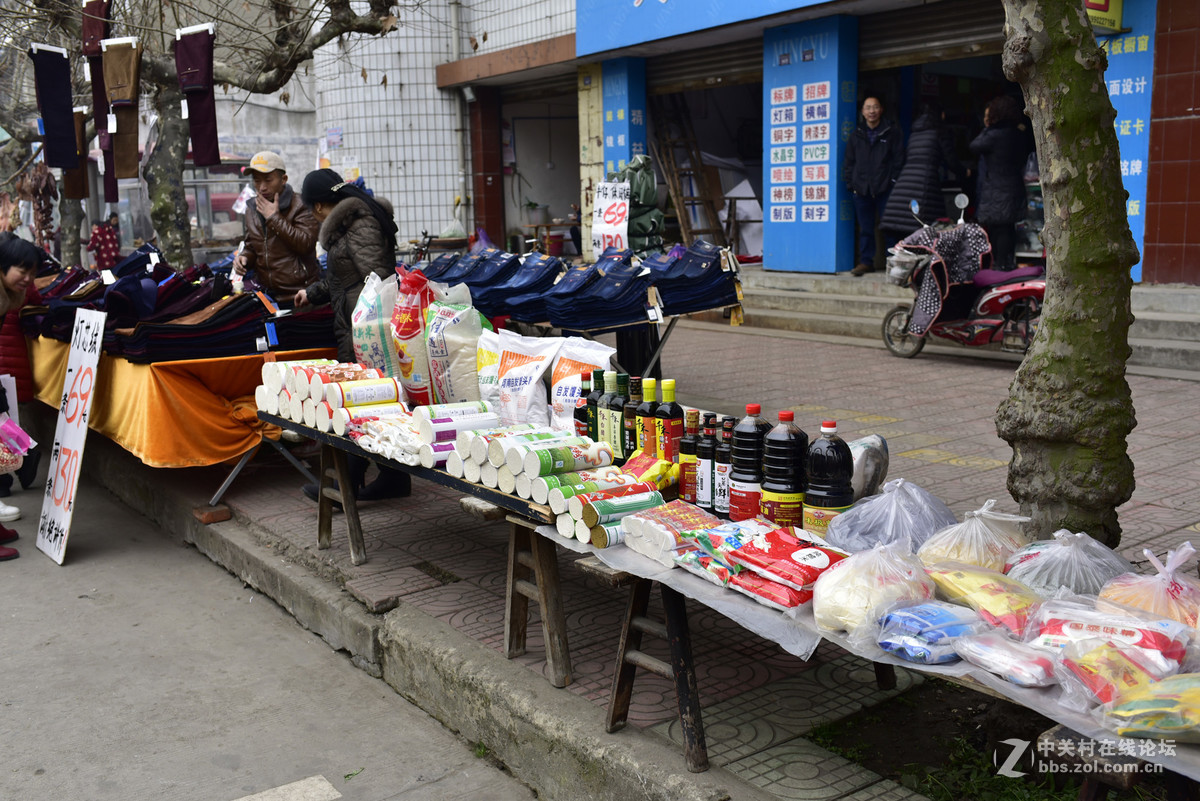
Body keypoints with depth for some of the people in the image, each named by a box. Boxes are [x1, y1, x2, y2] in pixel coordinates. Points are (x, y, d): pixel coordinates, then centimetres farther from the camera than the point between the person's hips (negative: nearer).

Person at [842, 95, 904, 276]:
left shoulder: (892, 133, 4)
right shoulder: (857, 135, 13)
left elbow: (898, 160, 1)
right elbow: (849, 161, 16)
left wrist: (893, 182, -6)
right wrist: (850, 182, 5)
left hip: (884, 189, -3)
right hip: (862, 190, 3)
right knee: (865, 228, 6)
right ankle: (866, 262, 11)